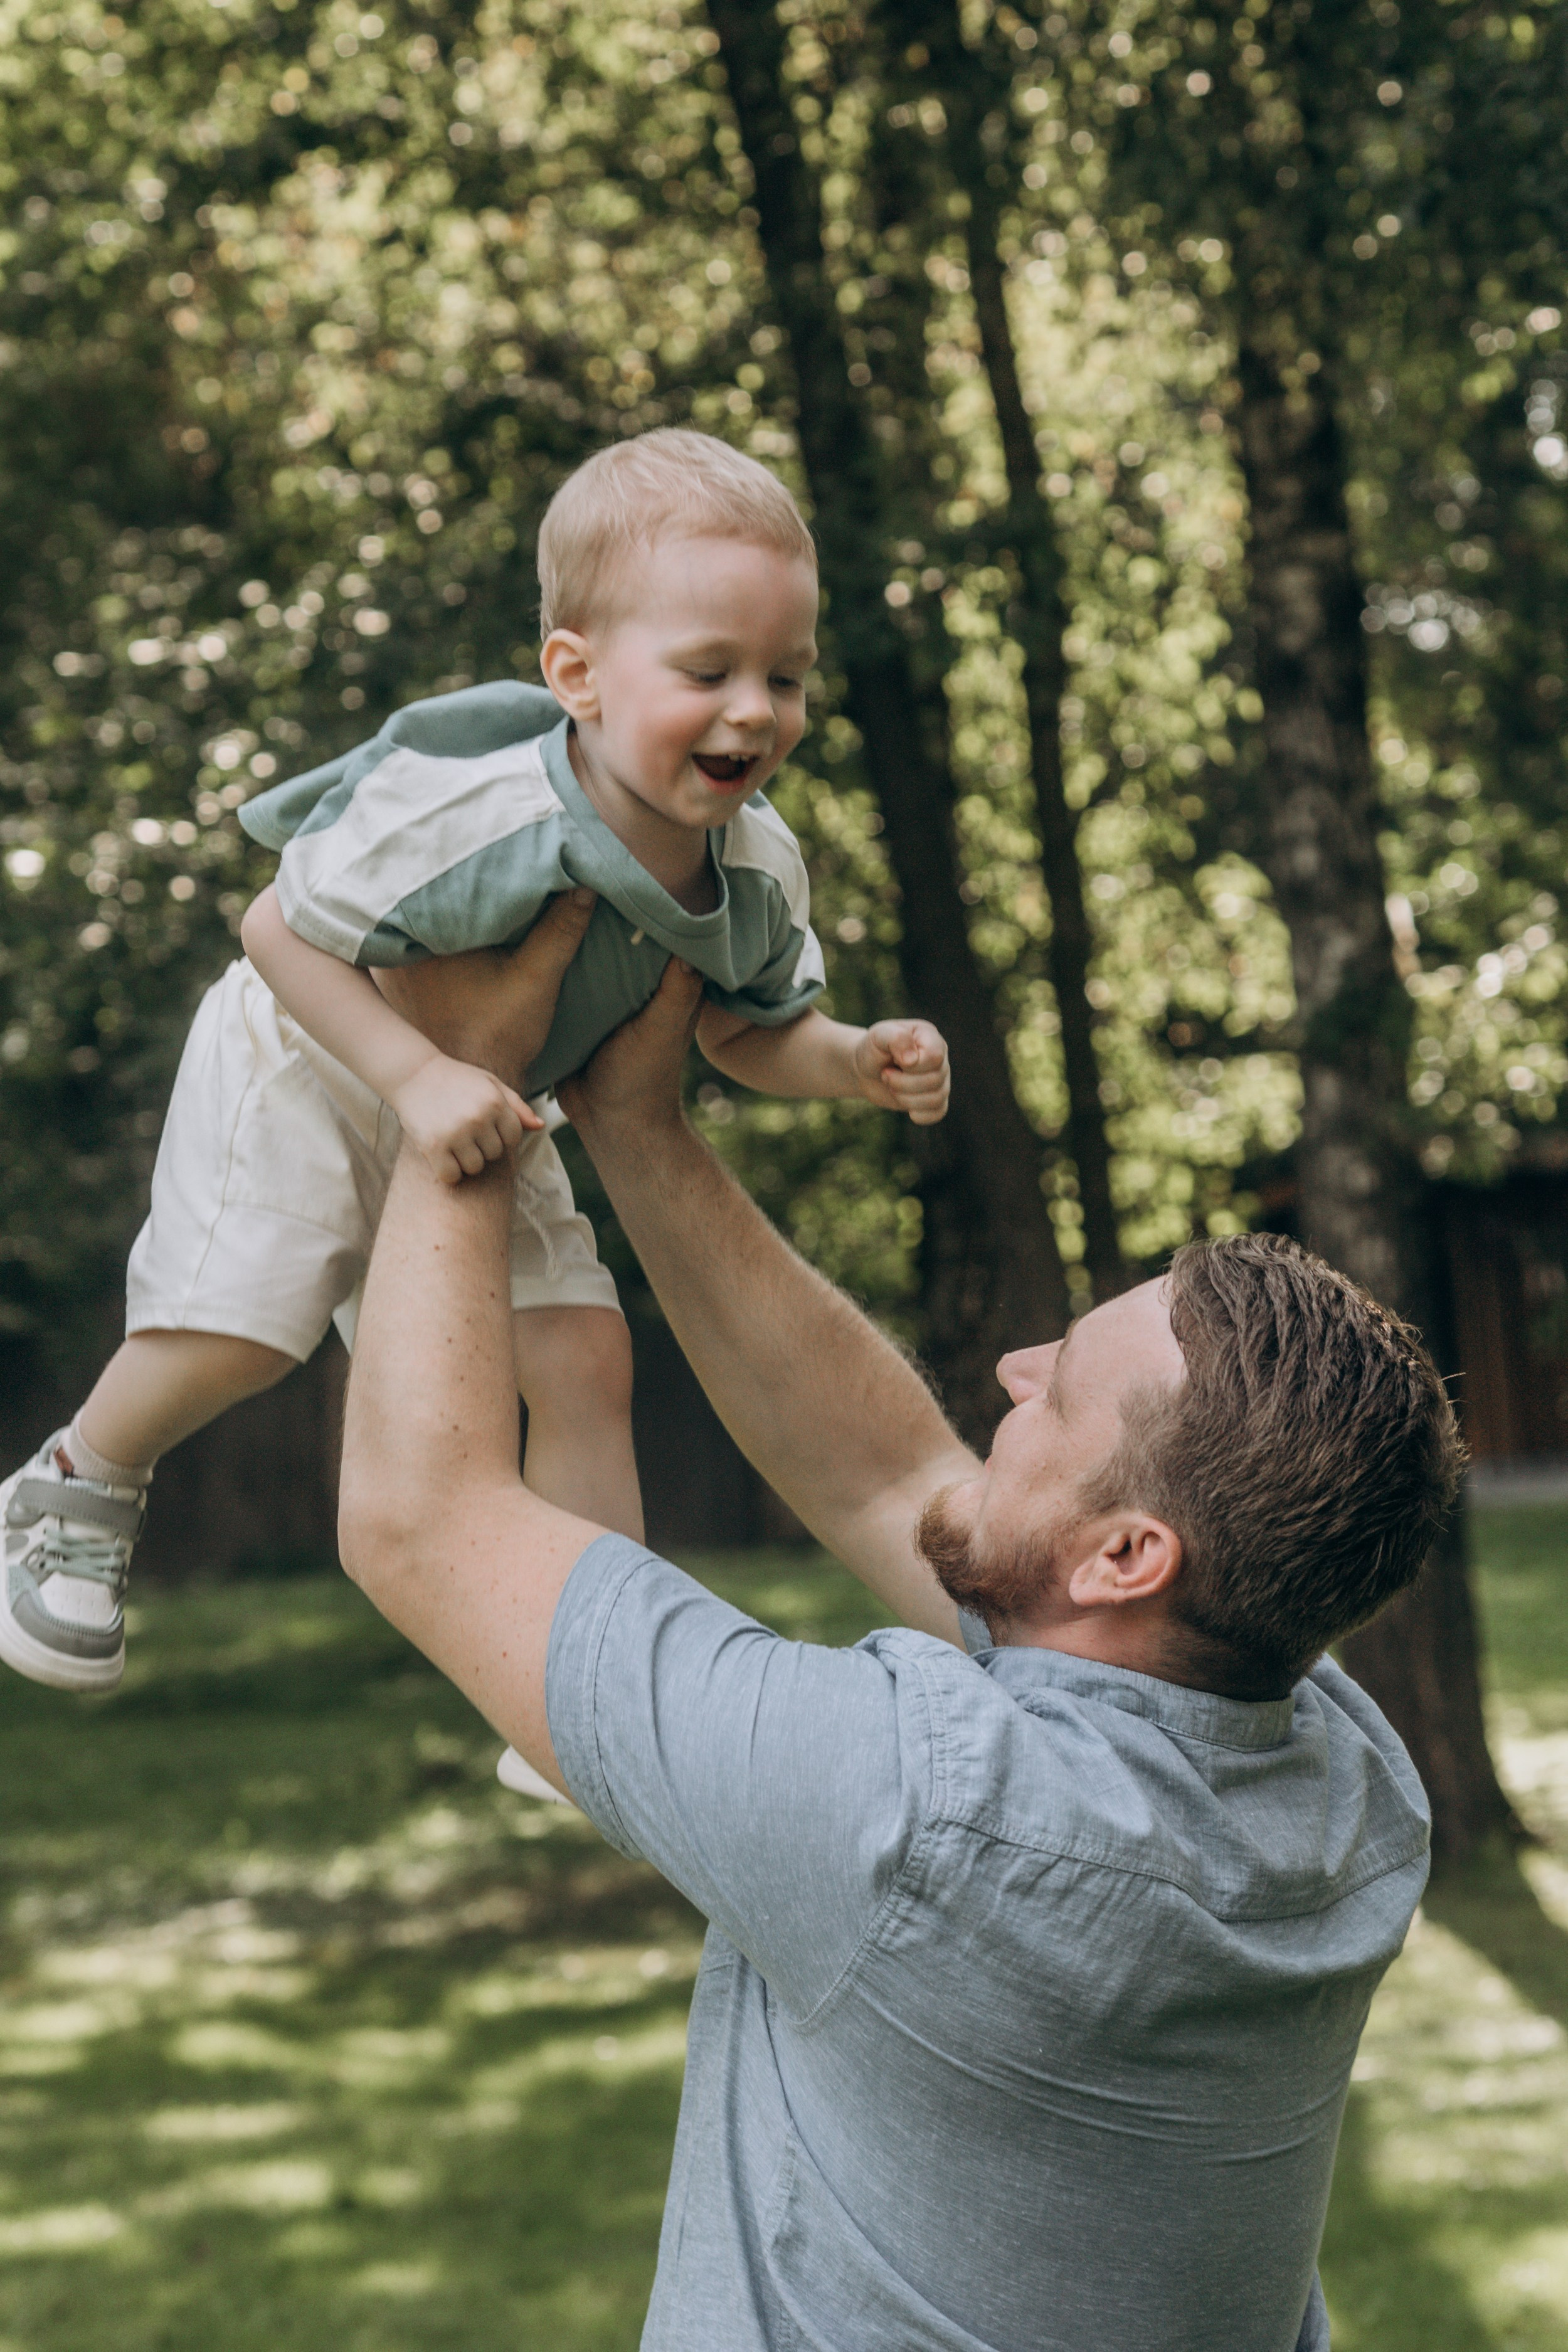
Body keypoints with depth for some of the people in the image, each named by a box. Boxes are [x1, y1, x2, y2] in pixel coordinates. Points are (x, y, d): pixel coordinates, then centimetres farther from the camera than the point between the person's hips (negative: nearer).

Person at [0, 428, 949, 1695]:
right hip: (311, 1060, -5)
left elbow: (747, 1029, -3)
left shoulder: (759, 869, -21)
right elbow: (284, 929, -29)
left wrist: (859, 1062, -23)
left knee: (585, 1354, -3)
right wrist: (419, 1075, -39)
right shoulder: (469, 816, -40)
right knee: (239, 1327, -13)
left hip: (484, 1112, 6)